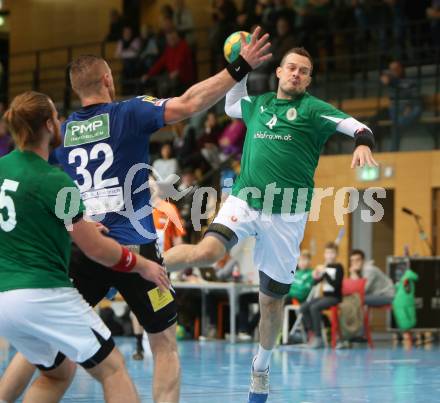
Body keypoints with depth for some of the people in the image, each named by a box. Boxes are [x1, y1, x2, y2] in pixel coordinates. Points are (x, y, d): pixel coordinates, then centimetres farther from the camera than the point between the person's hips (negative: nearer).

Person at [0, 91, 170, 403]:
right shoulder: (53, 181, -13)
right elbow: (97, 249, -8)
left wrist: (79, 228, 28)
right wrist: (142, 265, 7)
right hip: (44, 295, -7)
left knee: (58, 373, 24)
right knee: (113, 369, 1)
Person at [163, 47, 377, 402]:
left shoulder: (312, 109, 1)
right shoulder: (258, 104, 13)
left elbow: (357, 127, -7)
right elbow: (231, 106, 35)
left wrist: (363, 144, -29)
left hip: (286, 214, -2)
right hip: (244, 200, 2)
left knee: (272, 299, 7)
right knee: (206, 252, -29)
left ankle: (261, 366, 28)